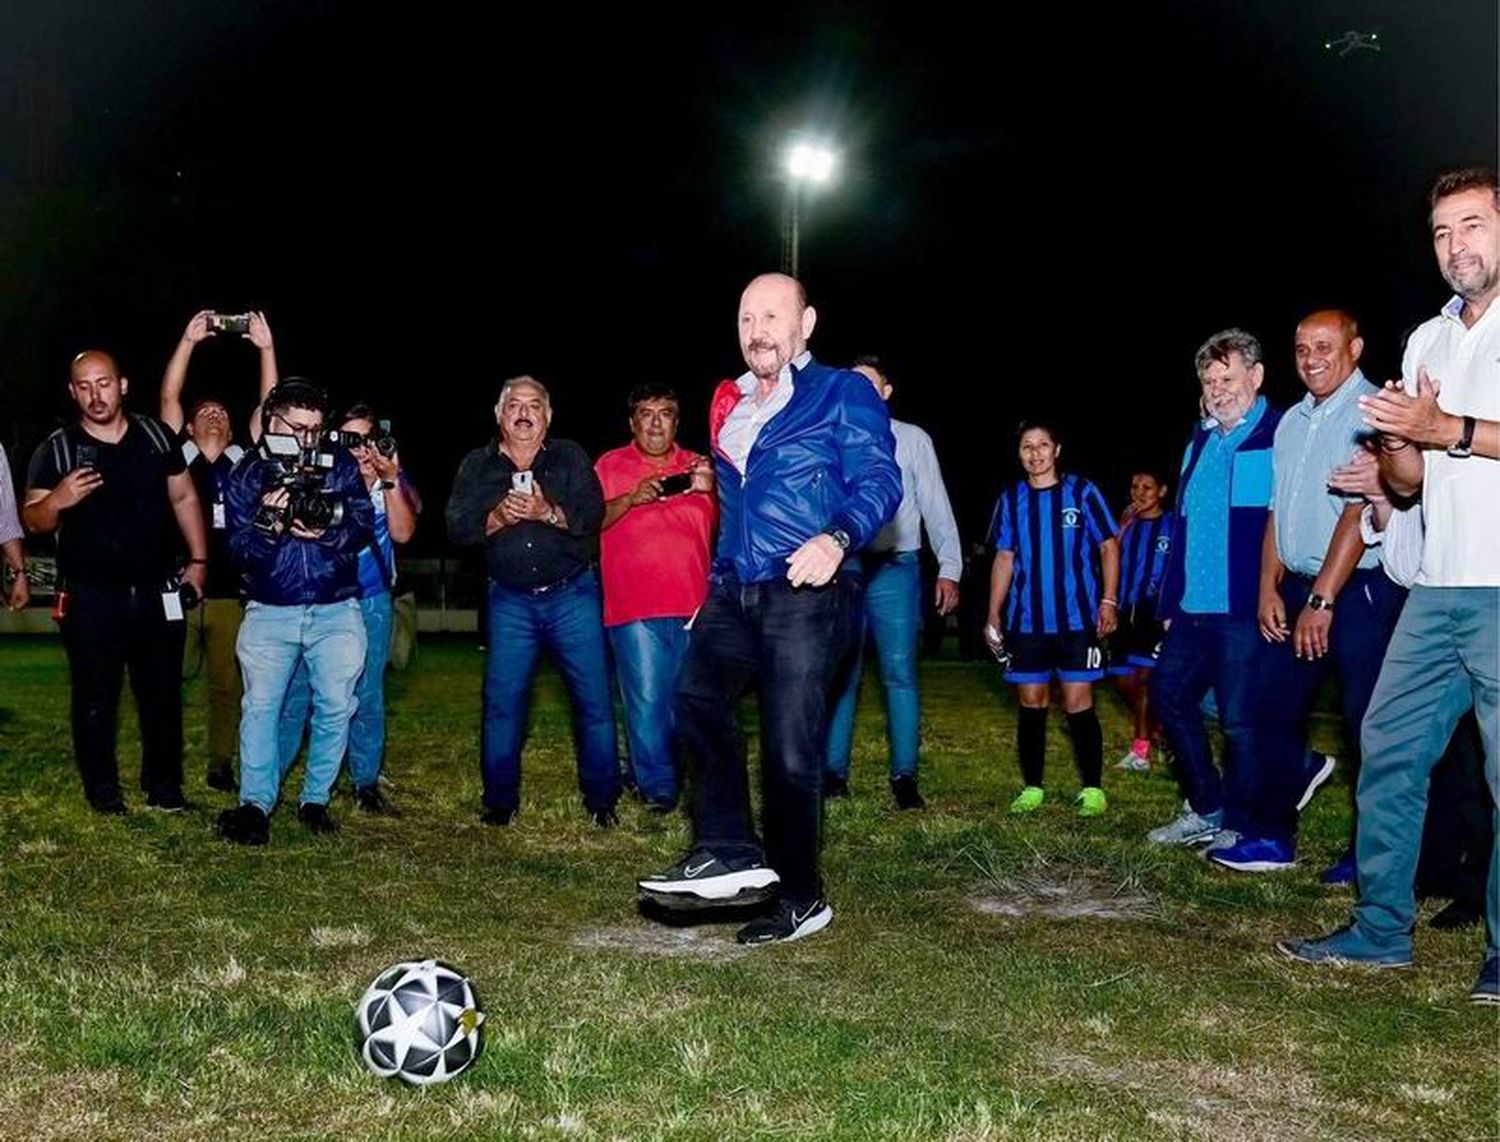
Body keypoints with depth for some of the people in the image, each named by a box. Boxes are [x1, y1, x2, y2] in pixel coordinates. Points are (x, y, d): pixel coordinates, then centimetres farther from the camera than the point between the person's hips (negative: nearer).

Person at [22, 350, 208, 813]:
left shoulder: (155, 436, 4)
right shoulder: (55, 450, -3)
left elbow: (184, 499, 11)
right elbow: (32, 520, -1)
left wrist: (198, 559, 6)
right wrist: (57, 501, -23)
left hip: (157, 592, 2)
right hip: (90, 598, -2)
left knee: (163, 695, 9)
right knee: (95, 700, 5)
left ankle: (165, 788, 21)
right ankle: (103, 793, 18)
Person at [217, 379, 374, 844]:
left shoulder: (342, 465, 4)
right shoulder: (246, 475, 3)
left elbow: (363, 525, -4)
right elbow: (240, 549, -3)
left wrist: (325, 532, -23)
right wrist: (266, 524, -24)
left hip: (336, 612, 1)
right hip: (270, 613, 0)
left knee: (335, 708, -1)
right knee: (260, 706, -8)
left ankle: (315, 800, 11)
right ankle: (255, 803, -4)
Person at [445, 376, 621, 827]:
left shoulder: (570, 458, 4)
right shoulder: (477, 466, 7)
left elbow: (593, 515, -9)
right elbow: (457, 527, -3)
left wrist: (547, 513, -24)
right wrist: (497, 518, -21)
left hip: (572, 595, -1)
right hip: (510, 600, 1)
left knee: (594, 698, -1)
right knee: (502, 700, 1)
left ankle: (602, 800, 11)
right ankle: (500, 801, 13)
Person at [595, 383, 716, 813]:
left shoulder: (696, 467, 15)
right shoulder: (610, 465, 9)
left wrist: (712, 490, -5)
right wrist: (630, 499, -14)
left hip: (693, 604, 3)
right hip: (634, 607, -2)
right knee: (647, 700, -6)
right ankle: (657, 788, 4)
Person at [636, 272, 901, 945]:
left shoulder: (843, 394, 3)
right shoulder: (729, 405, 22)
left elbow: (880, 481, -8)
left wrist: (838, 538, -27)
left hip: (804, 596, -6)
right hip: (732, 593, 6)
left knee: (790, 752, -6)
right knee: (695, 697, -22)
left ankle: (800, 897, 10)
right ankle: (731, 855, -21)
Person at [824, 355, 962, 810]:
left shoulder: (912, 439, 8)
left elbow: (936, 508, 5)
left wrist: (948, 569, -5)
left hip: (894, 569, -2)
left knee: (899, 673, -3)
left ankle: (904, 777, 1)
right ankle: (834, 772, 9)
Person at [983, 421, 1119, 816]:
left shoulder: (1082, 492, -1)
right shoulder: (1011, 499, 8)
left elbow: (1109, 547, 2)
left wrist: (1108, 600, -7)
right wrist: (994, 614, 9)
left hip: (1077, 618, -3)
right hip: (1026, 620, 3)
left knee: (1078, 703, -3)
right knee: (1031, 703, 7)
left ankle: (1093, 789, 7)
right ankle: (1032, 788, 15)